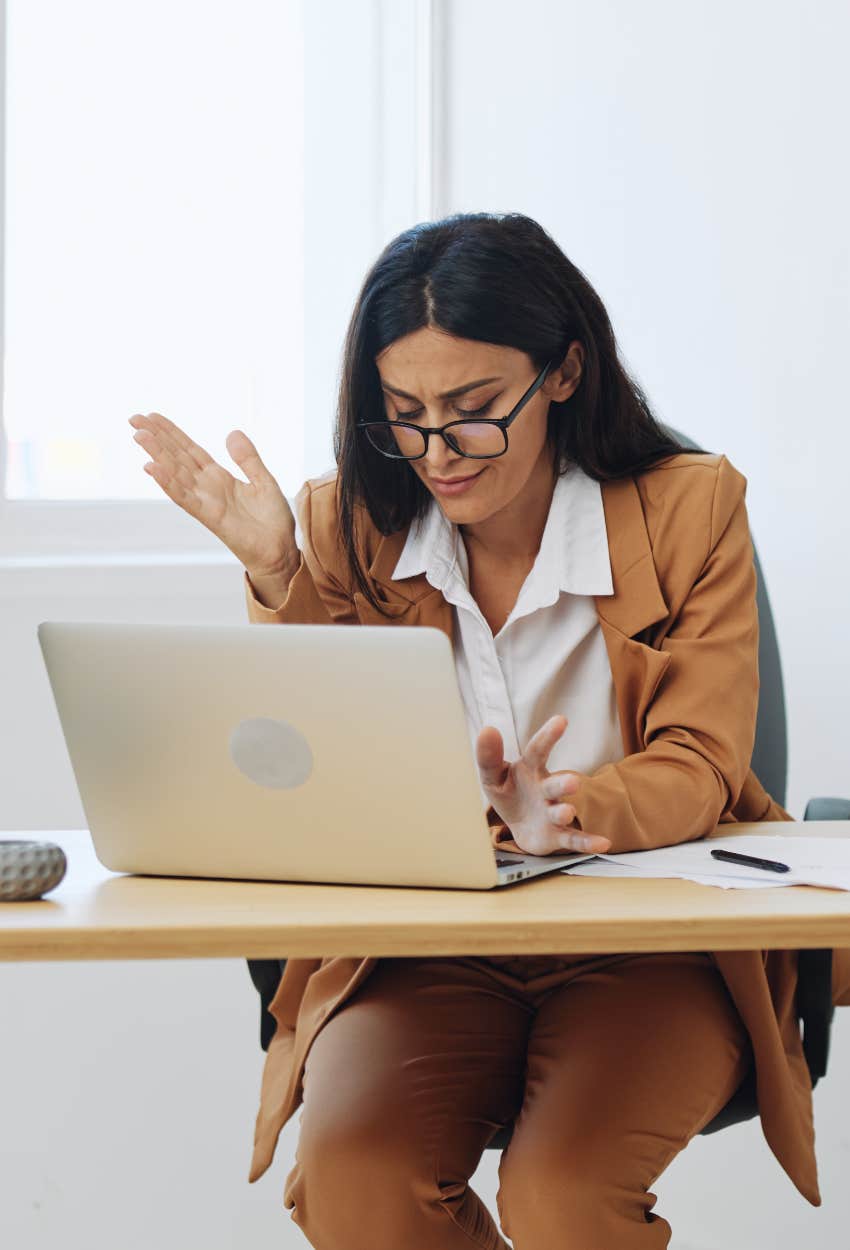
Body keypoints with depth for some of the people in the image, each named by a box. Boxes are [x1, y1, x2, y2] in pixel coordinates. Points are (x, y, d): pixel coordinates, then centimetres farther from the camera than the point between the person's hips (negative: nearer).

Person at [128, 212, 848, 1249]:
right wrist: (277, 575, -10)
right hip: (421, 953, 2)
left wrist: (572, 813, -29)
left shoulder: (689, 508, -1)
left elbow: (697, 768, -6)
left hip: (645, 944, -2)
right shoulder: (350, 526, 4)